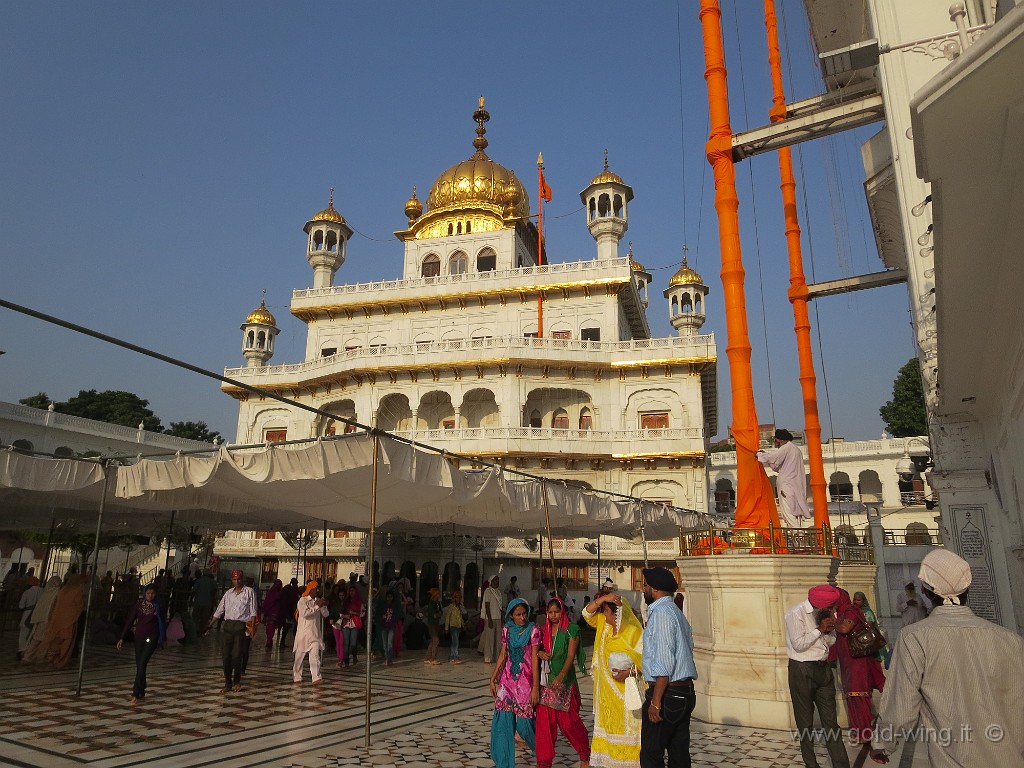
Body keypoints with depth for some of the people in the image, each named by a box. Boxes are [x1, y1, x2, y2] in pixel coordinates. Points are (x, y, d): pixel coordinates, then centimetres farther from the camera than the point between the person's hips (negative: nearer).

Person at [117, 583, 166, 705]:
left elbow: (162, 623, 7)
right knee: (139, 666, 8)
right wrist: (122, 638, -3)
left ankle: (136, 694, -13)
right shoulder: (139, 604, 0)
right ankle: (141, 691, 23)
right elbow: (130, 621, 2)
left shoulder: (158, 606, -2)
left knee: (142, 664, -14)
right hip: (139, 637, 3)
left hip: (151, 638, -3)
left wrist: (162, 639, 13)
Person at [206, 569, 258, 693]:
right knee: (226, 655, 2)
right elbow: (219, 610, 19)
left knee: (236, 656, -6)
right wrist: (210, 625, 15)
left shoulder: (249, 592, 2)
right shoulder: (228, 593, 15)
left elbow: (253, 611, -1)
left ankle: (237, 681, 10)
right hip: (227, 626, 4)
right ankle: (228, 683, 12)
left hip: (241, 626, -4)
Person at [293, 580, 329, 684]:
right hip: (304, 632, -3)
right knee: (299, 656, 8)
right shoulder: (303, 600, -6)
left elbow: (325, 614, 11)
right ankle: (296, 677, 24)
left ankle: (316, 678, -12)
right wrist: (317, 606, -20)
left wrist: (324, 606, -7)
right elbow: (305, 613, -20)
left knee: (315, 656, -7)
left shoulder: (318, 600, 12)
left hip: (315, 633, 3)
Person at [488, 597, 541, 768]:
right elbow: (502, 655, 10)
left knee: (524, 722, 0)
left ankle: (539, 749, 32)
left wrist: (536, 687, -12)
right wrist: (493, 678, 7)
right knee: (503, 721, -3)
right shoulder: (506, 630, 4)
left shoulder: (533, 630, -7)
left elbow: (535, 659, -9)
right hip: (507, 678, 3)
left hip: (525, 680, -3)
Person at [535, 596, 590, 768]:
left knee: (568, 721, 1)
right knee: (544, 721, 1)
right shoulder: (545, 630, 9)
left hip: (565, 681, -4)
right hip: (547, 680, 4)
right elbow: (539, 648, 19)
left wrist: (561, 675, -29)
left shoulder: (570, 630, -6)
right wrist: (539, 652, -5)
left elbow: (571, 655, -15)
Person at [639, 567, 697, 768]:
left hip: (667, 693, -10)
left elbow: (664, 662, -21)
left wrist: (656, 702, -19)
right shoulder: (677, 612, 15)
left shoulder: (661, 613, -15)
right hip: (685, 692, 10)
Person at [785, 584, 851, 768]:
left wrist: (830, 630, -11)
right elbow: (798, 644, -21)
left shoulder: (826, 612, 2)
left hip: (824, 669, 5)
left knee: (830, 720, 8)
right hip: (802, 671, -5)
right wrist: (819, 629, -18)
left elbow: (831, 642, 10)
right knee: (805, 722, 9)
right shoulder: (796, 613, -18)